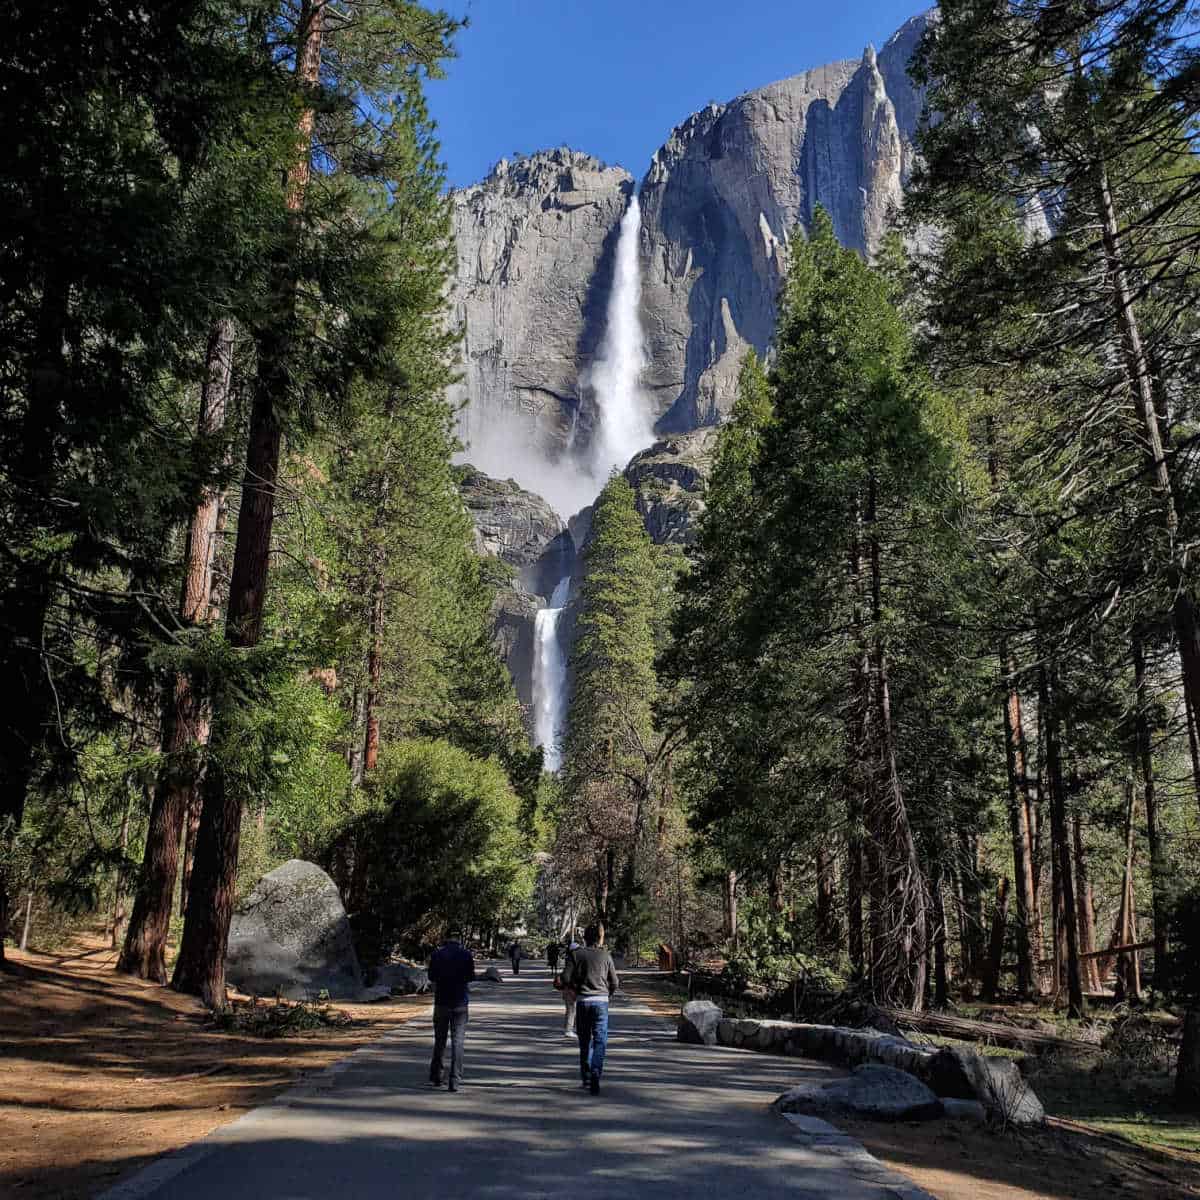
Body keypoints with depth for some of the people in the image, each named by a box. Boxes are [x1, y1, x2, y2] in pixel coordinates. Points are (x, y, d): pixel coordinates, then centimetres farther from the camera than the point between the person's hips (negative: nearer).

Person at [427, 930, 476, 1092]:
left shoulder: (437, 953, -2)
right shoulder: (466, 954, -1)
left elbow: (431, 977, -1)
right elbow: (471, 977, 2)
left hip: (442, 1001, 1)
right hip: (461, 1002, 0)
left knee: (439, 1040, 14)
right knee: (457, 1041, 0)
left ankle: (436, 1076, 21)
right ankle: (455, 1080, -6)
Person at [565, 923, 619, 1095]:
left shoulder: (578, 955, 0)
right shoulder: (606, 956, 2)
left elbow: (573, 980, -3)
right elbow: (614, 982, 5)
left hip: (583, 1001, 1)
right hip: (601, 1000, -1)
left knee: (584, 1041, 14)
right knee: (600, 1041, -2)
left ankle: (586, 1077, 20)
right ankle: (595, 1075, -21)